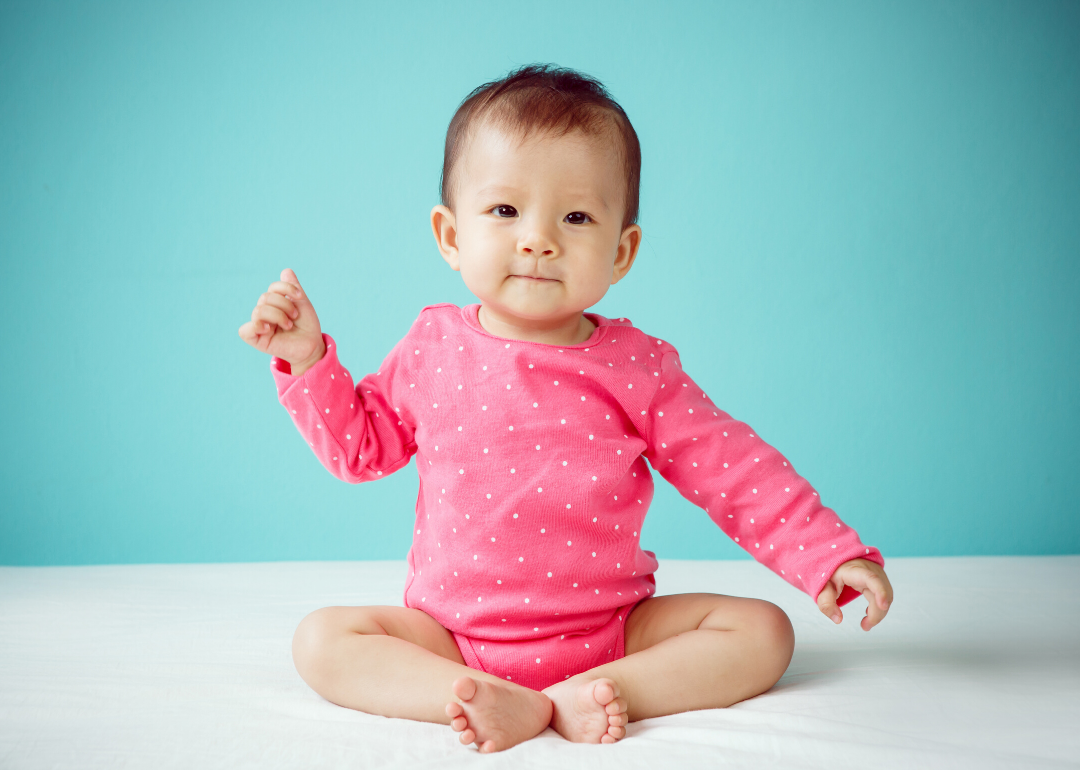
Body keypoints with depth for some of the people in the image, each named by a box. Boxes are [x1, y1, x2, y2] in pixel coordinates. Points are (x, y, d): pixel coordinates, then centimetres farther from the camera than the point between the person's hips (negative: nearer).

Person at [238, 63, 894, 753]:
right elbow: (359, 444, 10)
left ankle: (589, 694, -24)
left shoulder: (639, 369, -8)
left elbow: (738, 474, -5)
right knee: (321, 639, -18)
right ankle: (510, 704, -29)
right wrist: (307, 359, -2)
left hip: (610, 630, 0)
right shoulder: (434, 349, -3)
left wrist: (831, 555, -13)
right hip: (452, 634, 1)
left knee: (764, 632, -14)